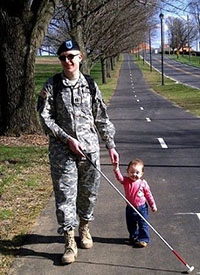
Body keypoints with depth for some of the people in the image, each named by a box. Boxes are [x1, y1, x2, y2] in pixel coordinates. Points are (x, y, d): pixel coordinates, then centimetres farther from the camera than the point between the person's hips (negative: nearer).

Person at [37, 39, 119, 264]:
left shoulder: (90, 85, 6)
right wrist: (68, 139, -13)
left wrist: (111, 146, 7)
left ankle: (84, 227, 36)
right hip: (62, 150, -2)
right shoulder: (52, 86, -1)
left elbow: (102, 119, 10)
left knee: (89, 192, 11)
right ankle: (70, 242, 6)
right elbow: (45, 118, -5)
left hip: (89, 147, 3)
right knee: (65, 194, -3)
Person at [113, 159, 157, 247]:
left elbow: (148, 195, -2)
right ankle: (134, 237, 40)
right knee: (131, 225, 19)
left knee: (143, 224, 1)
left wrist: (153, 205, 1)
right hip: (130, 208, 3)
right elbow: (119, 178, -30)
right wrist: (116, 169, -47)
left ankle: (143, 239, 12)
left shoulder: (143, 183, -11)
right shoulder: (126, 181, -9)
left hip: (141, 207, -3)